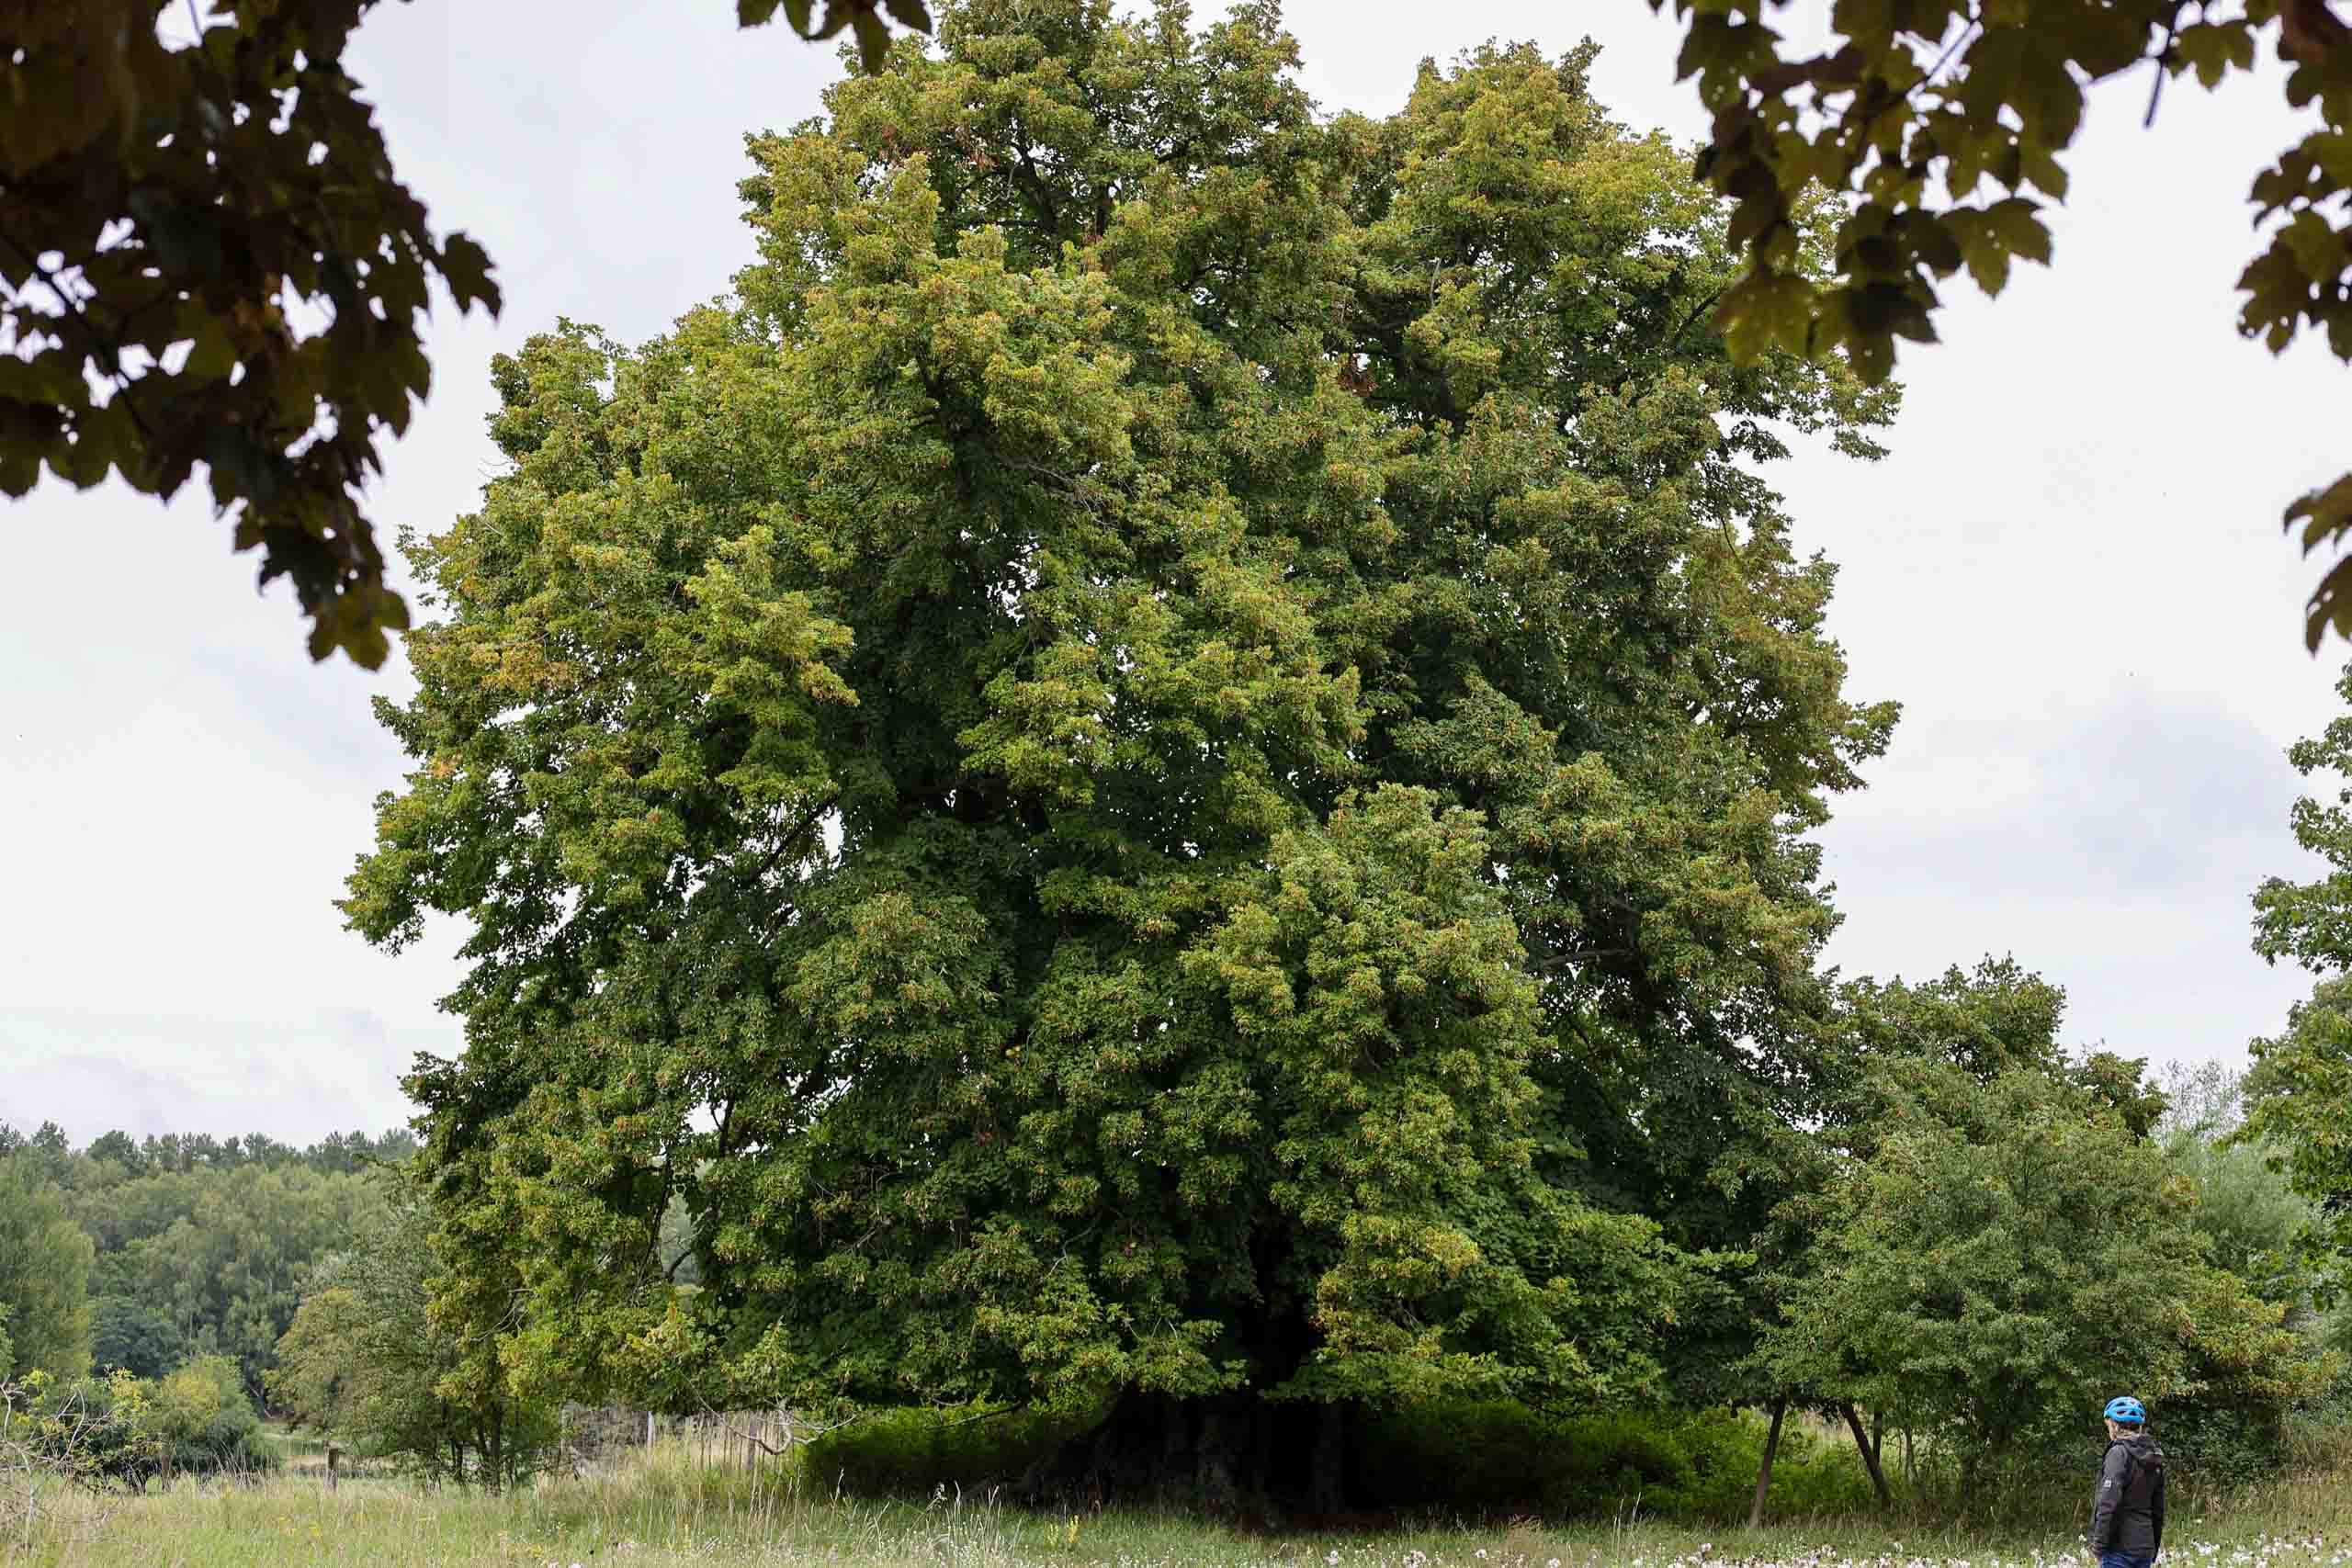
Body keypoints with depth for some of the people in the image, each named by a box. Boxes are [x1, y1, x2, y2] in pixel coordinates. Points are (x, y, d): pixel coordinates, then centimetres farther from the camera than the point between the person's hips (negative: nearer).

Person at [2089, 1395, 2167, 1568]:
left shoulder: (2119, 1453, -11)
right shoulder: (2153, 1457, 13)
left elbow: (2109, 1503, -17)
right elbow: (2158, 1507, 18)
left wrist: (2099, 1543, -12)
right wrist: (2154, 1548, 24)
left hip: (2120, 1547, -8)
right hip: (2145, 1547, 8)